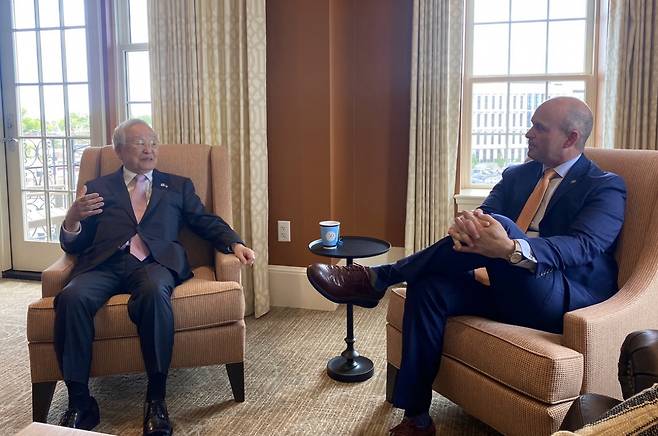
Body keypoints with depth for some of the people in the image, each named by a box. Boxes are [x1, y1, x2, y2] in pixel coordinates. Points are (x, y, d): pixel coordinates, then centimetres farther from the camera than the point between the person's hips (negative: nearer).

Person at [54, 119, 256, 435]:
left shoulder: (178, 186, 24)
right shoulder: (98, 188, 23)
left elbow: (208, 223, 14)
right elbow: (73, 245, 18)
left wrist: (235, 244, -6)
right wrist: (72, 219, -5)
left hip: (153, 263, -1)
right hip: (104, 264, 1)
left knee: (155, 291, -36)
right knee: (72, 297, -31)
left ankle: (156, 398, -27)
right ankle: (79, 402, -18)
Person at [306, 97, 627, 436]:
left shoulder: (606, 188, -1)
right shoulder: (516, 176, 17)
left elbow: (582, 247, -19)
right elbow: (483, 214, 4)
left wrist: (511, 248, -39)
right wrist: (467, 226, -25)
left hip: (563, 301, -6)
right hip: (506, 290, 6)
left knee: (502, 224, -30)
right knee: (428, 286, -21)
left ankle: (378, 279, -21)